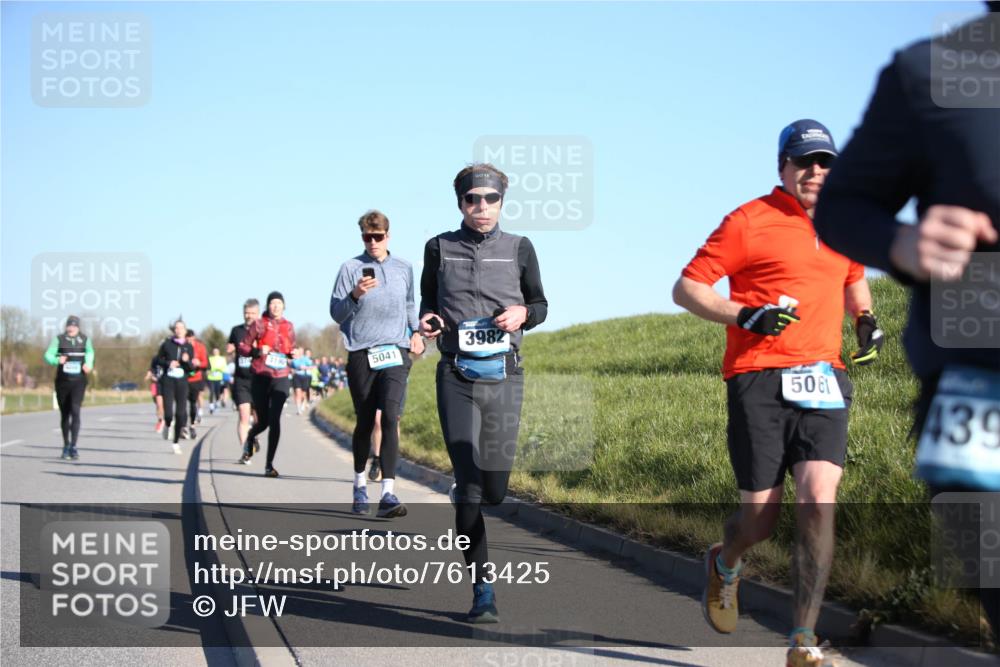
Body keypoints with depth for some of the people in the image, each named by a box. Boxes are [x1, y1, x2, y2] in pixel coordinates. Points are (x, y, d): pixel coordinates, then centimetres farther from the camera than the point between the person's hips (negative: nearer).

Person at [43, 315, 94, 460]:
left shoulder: (85, 340, 5)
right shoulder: (58, 339, 1)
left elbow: (89, 352, 0)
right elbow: (48, 355, -6)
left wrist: (88, 365, -23)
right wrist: (57, 360, -29)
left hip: (78, 382, -1)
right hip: (62, 381, 1)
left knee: (75, 411, -17)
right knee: (64, 414, 10)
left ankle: (73, 447, -19)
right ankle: (66, 446, 26)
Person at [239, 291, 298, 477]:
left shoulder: (288, 326, 9)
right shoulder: (258, 325, 0)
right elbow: (243, 347, 2)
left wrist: (294, 354, 1)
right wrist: (257, 351, -16)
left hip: (281, 379, 1)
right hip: (261, 378, -1)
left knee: (275, 420, -9)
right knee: (263, 421, 4)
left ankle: (269, 464, -4)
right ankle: (250, 437, 42)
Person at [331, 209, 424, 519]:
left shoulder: (404, 268, 11)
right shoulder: (351, 268, 1)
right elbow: (336, 314, -1)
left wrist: (416, 331, 16)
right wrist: (355, 295, -18)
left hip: (396, 353, 1)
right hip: (362, 354, -1)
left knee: (390, 419, -14)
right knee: (364, 423, 8)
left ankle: (388, 494, -20)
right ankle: (360, 485, 28)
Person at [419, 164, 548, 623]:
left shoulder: (519, 249, 5)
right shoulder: (439, 248, 5)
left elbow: (540, 304, 15)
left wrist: (522, 314, -7)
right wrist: (427, 320, -3)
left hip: (504, 375, 1)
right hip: (456, 377, -1)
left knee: (494, 491, 1)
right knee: (468, 489, -8)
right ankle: (482, 592, -2)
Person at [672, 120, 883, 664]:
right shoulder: (749, 221, -1)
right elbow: (686, 288, -3)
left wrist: (866, 321, 15)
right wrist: (746, 316, -16)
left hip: (822, 380, 3)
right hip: (759, 380, -3)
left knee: (818, 502, -15)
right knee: (760, 516, 0)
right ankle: (724, 564, 38)